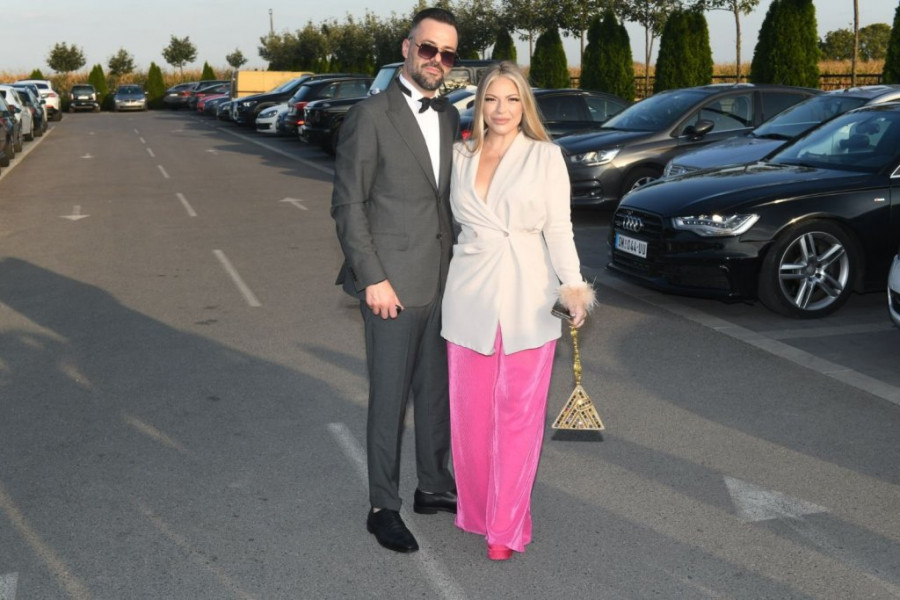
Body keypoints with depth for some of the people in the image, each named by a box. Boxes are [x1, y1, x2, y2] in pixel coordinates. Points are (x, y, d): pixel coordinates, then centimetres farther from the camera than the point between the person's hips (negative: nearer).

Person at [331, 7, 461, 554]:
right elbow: (348, 205, -11)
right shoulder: (371, 116, -10)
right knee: (390, 400, 3)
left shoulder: (449, 118, 11)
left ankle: (434, 486, 33)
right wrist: (373, 279, -16)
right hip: (394, 284, -6)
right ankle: (383, 508, 18)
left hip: (442, 282, 7)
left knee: (437, 390, 16)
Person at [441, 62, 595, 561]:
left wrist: (572, 285, -16)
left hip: (526, 299, -2)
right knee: (470, 410, 7)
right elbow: (455, 220, 13)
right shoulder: (461, 157, 8)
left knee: (518, 412, 3)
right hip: (470, 296, 3)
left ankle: (506, 525, 14)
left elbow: (559, 228, -2)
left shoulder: (545, 156, 1)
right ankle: (476, 510, 27)